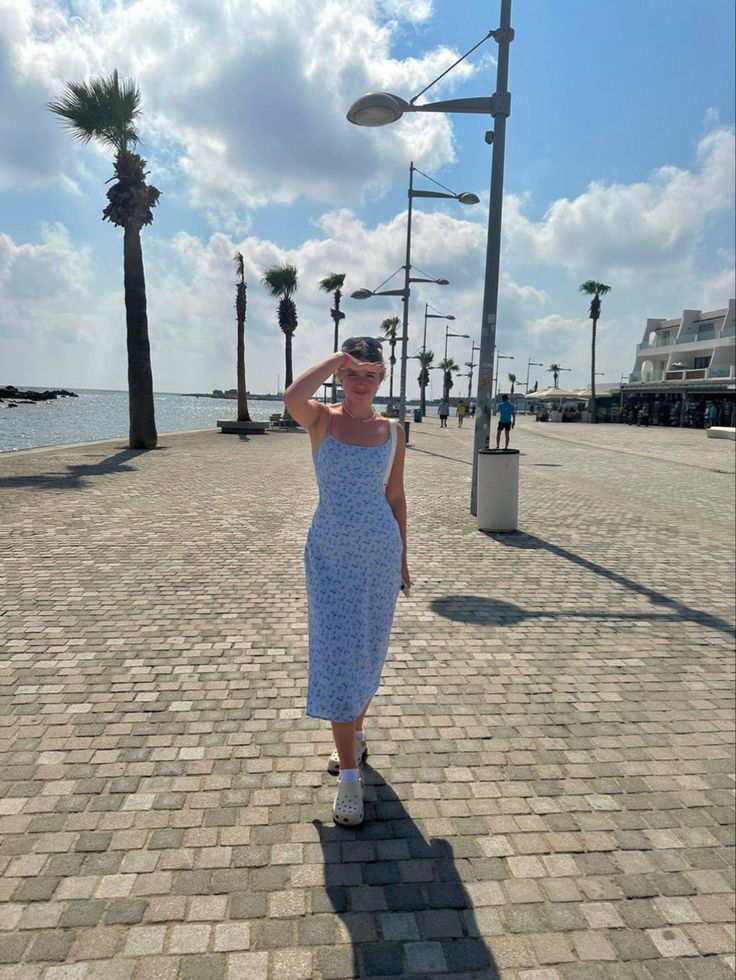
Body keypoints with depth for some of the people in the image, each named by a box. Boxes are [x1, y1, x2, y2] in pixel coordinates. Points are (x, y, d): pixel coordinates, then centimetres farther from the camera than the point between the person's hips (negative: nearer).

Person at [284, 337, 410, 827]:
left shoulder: (393, 430, 4)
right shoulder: (322, 419, -3)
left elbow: (396, 496, 9)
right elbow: (292, 397, -28)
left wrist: (403, 559, 11)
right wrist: (336, 358, -18)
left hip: (380, 552, 2)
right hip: (330, 554, -2)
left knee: (368, 652, 14)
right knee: (337, 655, -2)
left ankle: (354, 735, 40)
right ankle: (350, 777, 10)